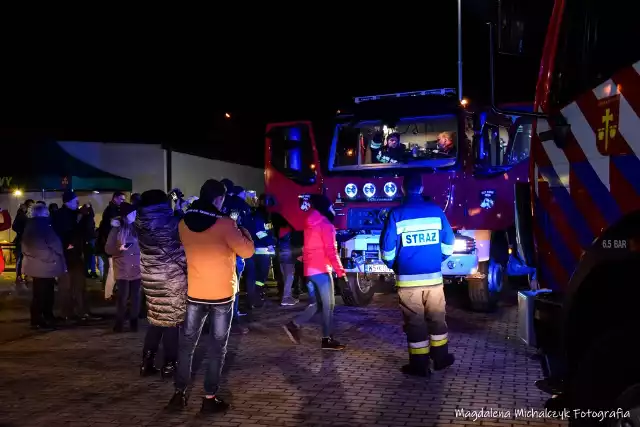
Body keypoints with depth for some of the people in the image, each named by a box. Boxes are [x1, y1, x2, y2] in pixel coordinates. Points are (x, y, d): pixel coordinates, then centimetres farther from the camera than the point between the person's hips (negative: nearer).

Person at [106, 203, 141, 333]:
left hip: (137, 269, 2)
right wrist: (119, 248, -18)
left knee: (135, 297, 7)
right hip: (122, 270, -2)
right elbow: (108, 249, -2)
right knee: (122, 297, -1)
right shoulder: (116, 230, -3)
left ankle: (134, 321, 19)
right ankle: (119, 322, 14)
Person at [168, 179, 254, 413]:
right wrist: (242, 230, 6)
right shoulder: (225, 224, -16)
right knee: (217, 346, 5)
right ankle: (210, 398, 10)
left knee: (187, 343, 14)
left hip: (194, 293, 4)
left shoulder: (185, 223, 0)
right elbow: (247, 251, -12)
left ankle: (179, 393, 20)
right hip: (222, 293, -4)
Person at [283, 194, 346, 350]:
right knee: (328, 304, 0)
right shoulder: (326, 225, -11)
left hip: (309, 270, 8)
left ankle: (294, 325, 6)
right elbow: (330, 250, -17)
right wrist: (339, 269, -13)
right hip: (321, 269, -8)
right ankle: (327, 339, 4)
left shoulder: (309, 224, 15)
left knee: (316, 304, 15)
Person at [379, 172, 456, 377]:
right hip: (434, 277, 3)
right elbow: (449, 243, 8)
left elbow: (387, 247, -6)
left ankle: (420, 365, 11)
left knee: (414, 323, 5)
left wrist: (392, 266, 14)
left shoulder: (396, 214, -7)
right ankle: (441, 358, 27)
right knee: (437, 319, 16)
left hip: (408, 279, -2)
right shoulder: (436, 210, 1)